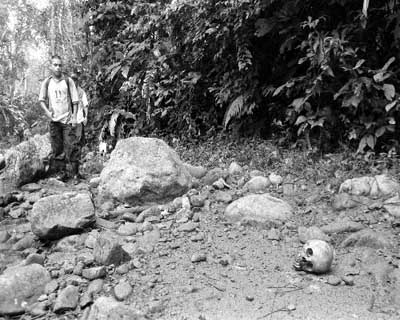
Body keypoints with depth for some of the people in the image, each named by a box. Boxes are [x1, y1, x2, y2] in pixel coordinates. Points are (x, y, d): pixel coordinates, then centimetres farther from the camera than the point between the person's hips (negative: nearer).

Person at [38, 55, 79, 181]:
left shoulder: (68, 81, 0)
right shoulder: (47, 82, 6)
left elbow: (75, 100, 0)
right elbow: (41, 100, 13)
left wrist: (74, 116, -6)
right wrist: (47, 111, -4)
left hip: (68, 120, -2)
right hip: (54, 120, 3)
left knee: (70, 147, -7)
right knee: (57, 149, 5)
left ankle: (75, 173, -1)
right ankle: (62, 173, 14)